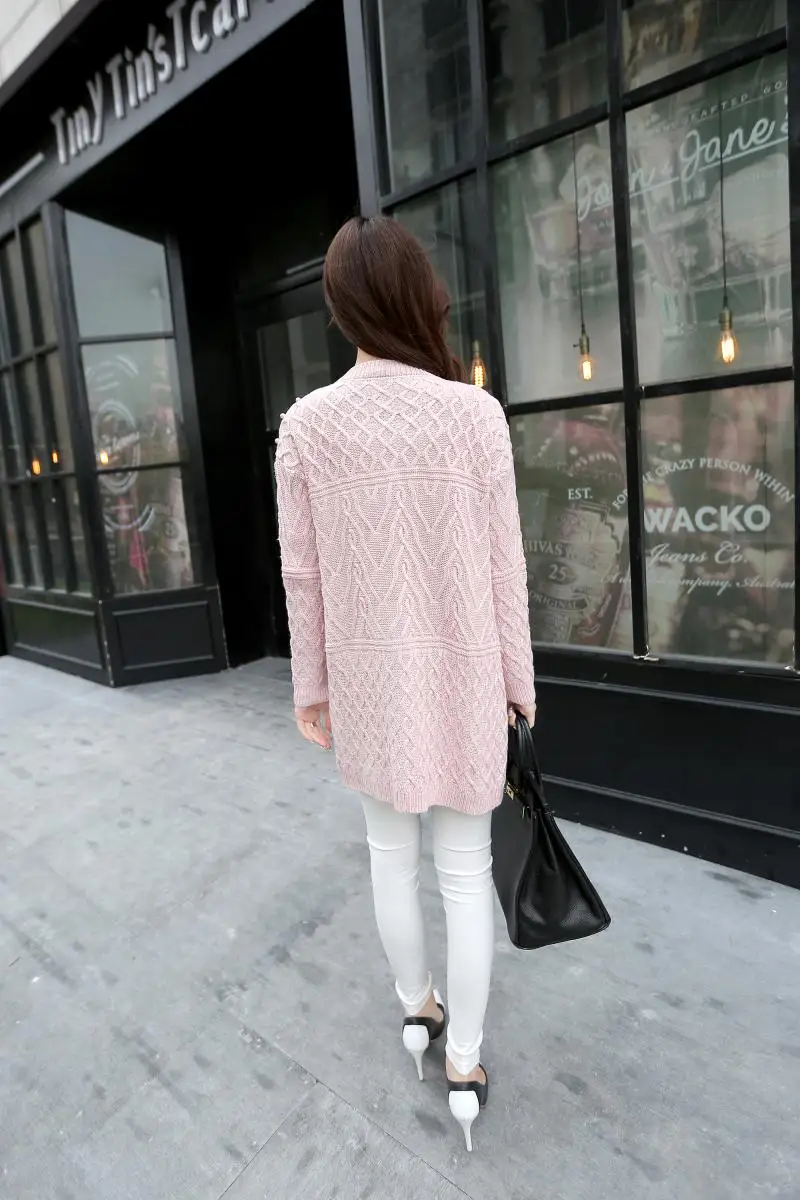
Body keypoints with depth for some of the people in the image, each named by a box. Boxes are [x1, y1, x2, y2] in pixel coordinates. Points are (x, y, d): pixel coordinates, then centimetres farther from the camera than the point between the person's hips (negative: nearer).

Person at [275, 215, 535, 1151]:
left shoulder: (306, 424, -6)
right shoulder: (475, 412, -9)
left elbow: (303, 572, -4)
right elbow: (504, 563, -7)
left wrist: (310, 682, 8)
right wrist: (517, 675, 5)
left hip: (369, 676, 2)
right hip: (461, 672, -1)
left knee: (391, 854, 22)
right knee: (466, 871, 14)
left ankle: (416, 1006, 45)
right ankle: (464, 1061, 31)